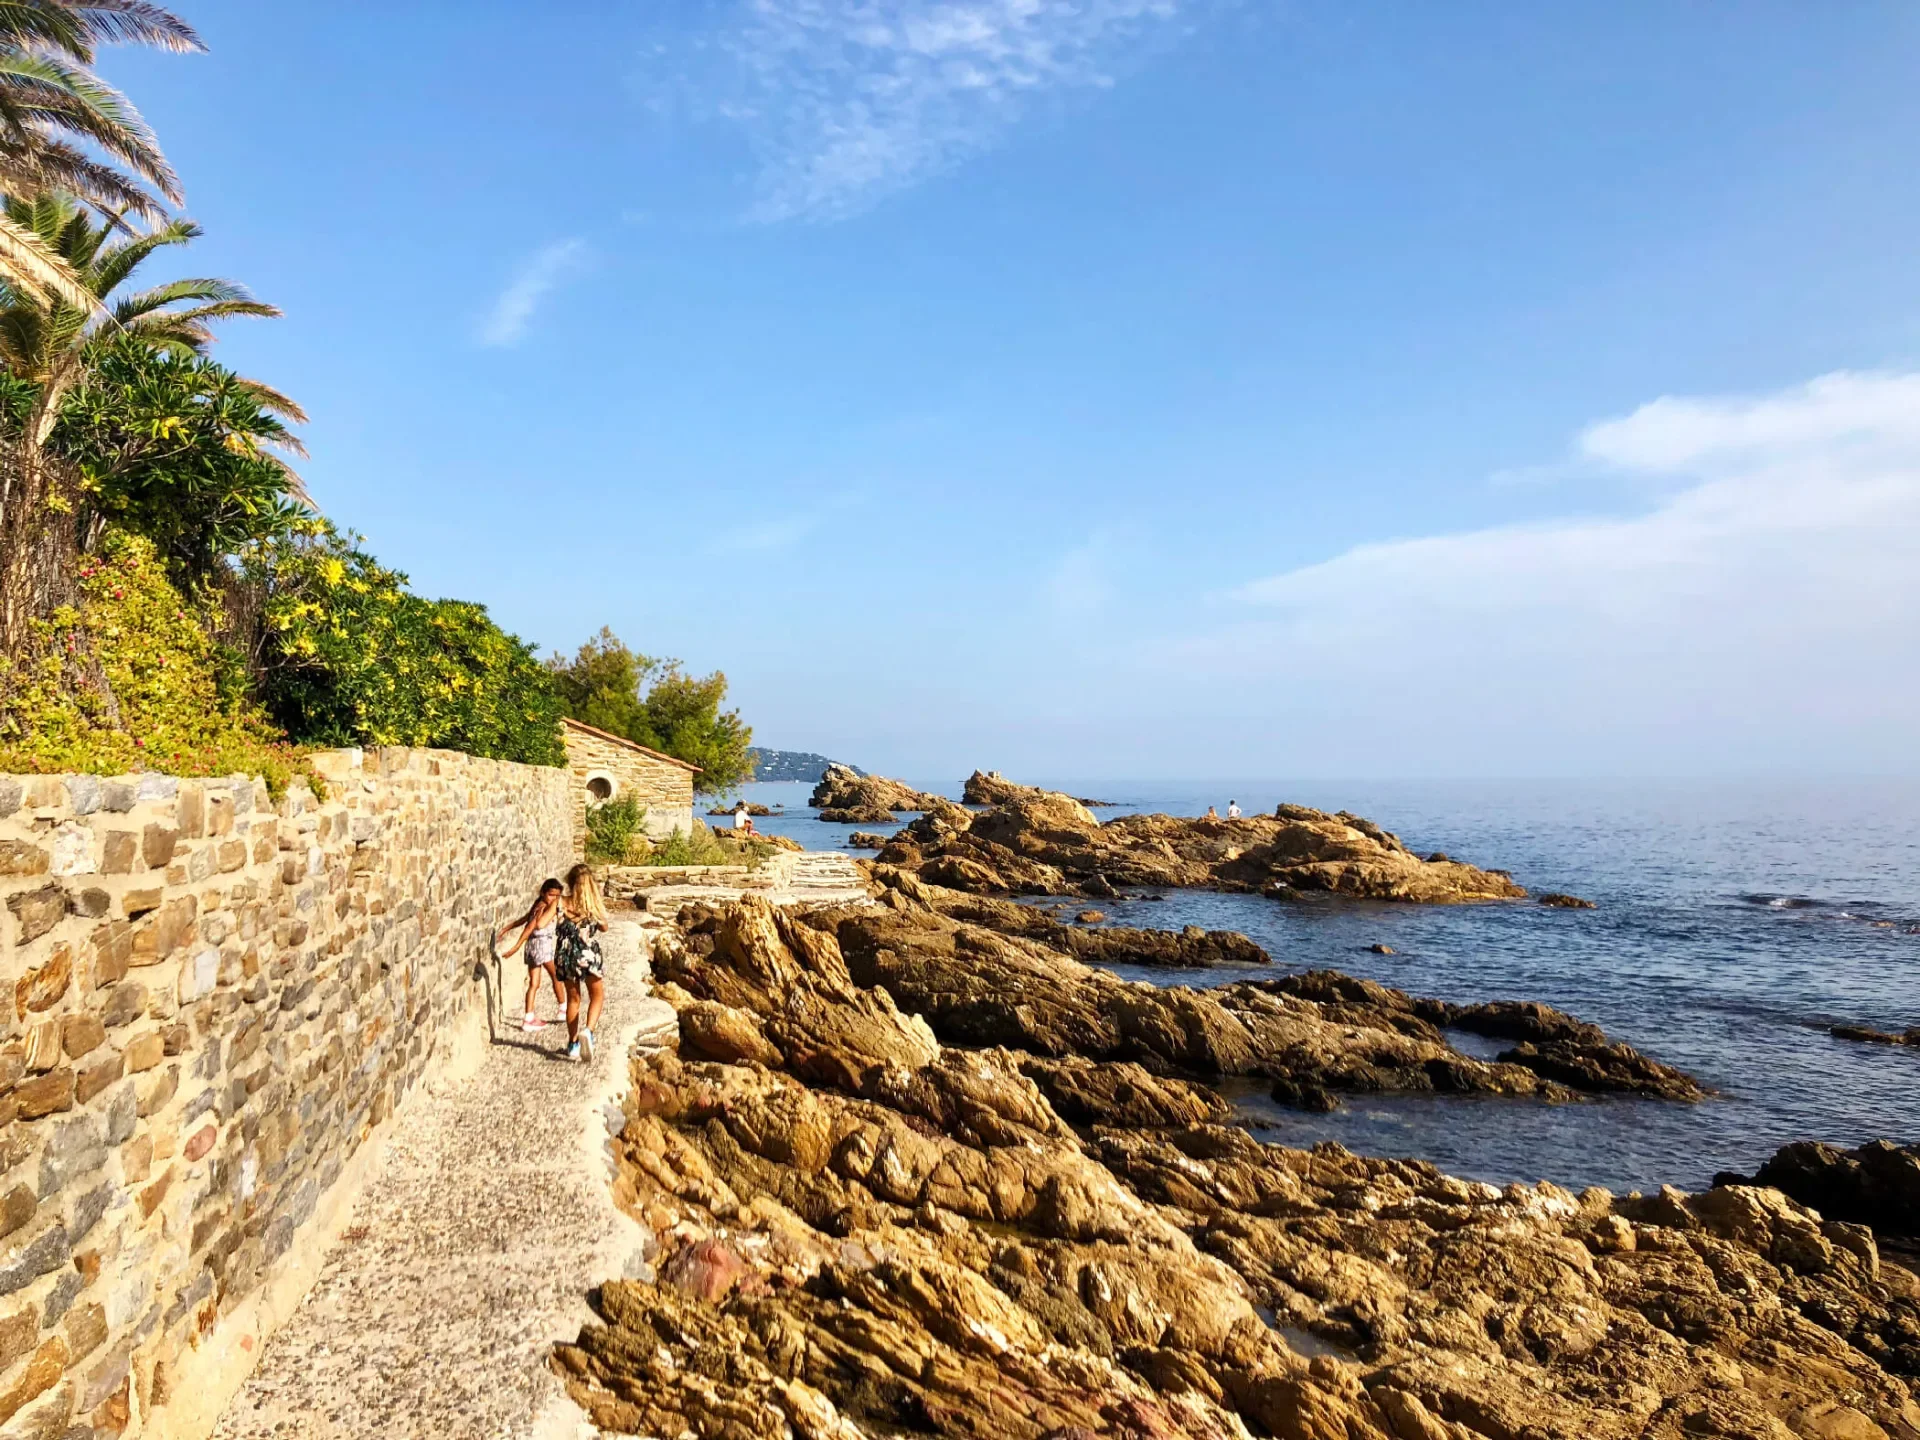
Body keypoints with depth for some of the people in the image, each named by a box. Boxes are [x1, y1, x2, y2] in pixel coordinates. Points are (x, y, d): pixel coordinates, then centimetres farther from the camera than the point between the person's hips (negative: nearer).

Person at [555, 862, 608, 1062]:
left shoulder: (562, 903, -8)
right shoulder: (596, 904, -6)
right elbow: (604, 927, 8)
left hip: (566, 956, 1)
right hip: (589, 955, -1)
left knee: (573, 998, 16)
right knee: (597, 996, 15)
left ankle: (573, 1044, 22)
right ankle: (588, 1030, -11)